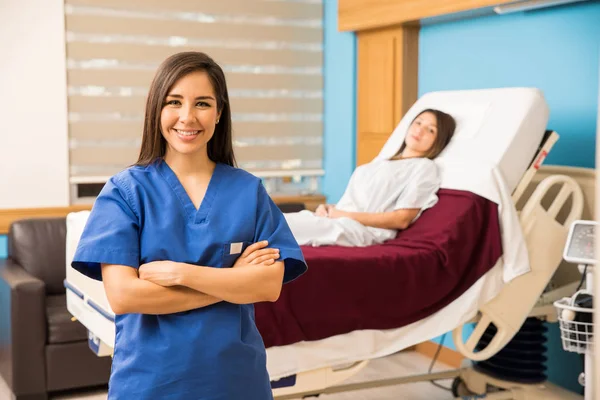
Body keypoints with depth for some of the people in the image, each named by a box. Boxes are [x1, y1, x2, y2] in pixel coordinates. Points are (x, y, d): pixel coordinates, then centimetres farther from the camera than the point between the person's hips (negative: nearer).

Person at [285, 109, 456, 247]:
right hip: (338, 221, 7)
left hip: (363, 230, -7)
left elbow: (402, 219, -6)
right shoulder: (380, 162, 29)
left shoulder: (425, 167, 6)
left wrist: (347, 215, -10)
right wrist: (328, 208, 1)